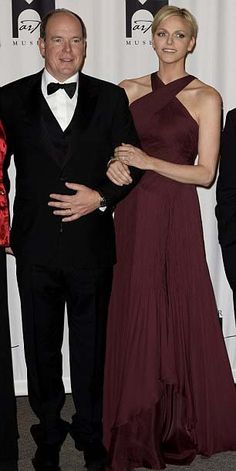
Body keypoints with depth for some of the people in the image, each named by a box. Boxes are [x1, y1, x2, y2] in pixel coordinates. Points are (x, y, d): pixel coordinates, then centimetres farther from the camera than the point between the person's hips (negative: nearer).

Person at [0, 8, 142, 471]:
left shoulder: (110, 98, 2)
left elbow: (132, 160, 4)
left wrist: (101, 197, -11)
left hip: (91, 245, 0)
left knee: (91, 346, 14)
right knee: (41, 347, 14)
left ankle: (90, 432, 34)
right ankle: (49, 433, 33)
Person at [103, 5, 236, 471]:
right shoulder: (129, 90, 10)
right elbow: (111, 147, 16)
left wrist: (146, 160, -14)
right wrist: (112, 165, -6)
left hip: (176, 217, -3)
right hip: (132, 214, 3)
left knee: (179, 316, 3)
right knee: (134, 318, 6)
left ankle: (181, 424, 25)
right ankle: (138, 429, 23)